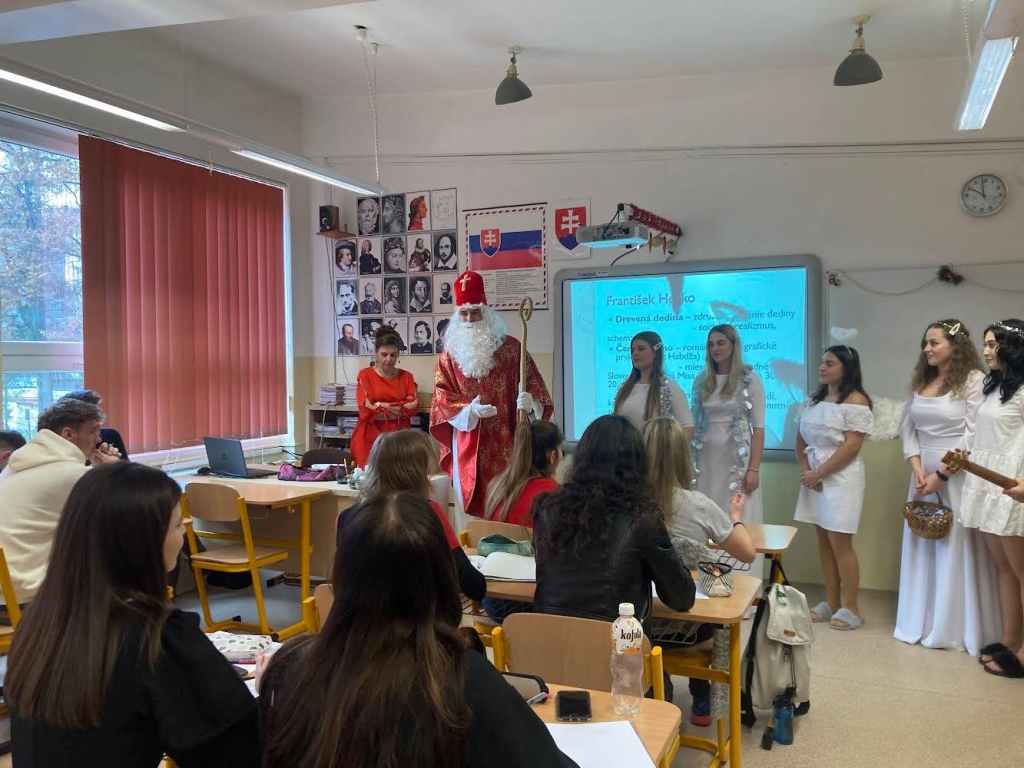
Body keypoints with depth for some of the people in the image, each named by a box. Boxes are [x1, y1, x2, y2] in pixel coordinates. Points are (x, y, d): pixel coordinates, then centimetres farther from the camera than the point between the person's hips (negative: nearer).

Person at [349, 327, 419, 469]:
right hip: (371, 438, -2)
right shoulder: (365, 375, 1)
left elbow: (414, 405, -2)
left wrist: (381, 407, -11)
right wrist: (402, 408, -7)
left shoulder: (406, 377, 11)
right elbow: (367, 410, -10)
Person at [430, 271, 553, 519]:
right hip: (469, 448, 2)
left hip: (506, 445, -1)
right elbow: (441, 397, 1)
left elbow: (534, 387, 0)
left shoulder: (511, 348, 1)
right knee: (471, 506, 6)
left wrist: (529, 403, -23)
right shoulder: (449, 355, 6)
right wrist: (469, 409, -17)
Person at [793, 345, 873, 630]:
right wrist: (805, 469, -2)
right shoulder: (816, 399, 14)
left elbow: (852, 446, -16)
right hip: (814, 476, 7)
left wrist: (819, 473, -15)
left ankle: (851, 608, 5)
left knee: (839, 542, -6)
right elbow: (802, 438, 14)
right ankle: (831, 603, 20)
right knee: (823, 540, 10)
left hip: (841, 477, -7)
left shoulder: (855, 400, -9)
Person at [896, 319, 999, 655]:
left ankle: (955, 629, 12)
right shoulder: (921, 381, 12)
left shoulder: (973, 380, -8)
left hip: (957, 476, -6)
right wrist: (918, 470, -5)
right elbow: (908, 429, 9)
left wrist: (941, 474, -15)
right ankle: (921, 624, 20)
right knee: (922, 548, 10)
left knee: (955, 548, 0)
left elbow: (974, 435, -14)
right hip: (923, 474, 6)